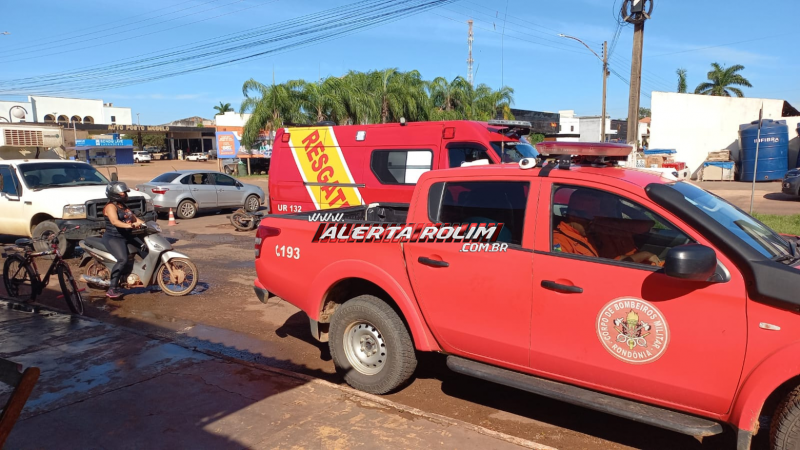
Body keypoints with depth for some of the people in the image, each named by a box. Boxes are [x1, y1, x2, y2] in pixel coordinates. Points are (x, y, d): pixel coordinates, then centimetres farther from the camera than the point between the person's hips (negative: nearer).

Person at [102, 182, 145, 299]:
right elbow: (115, 221, -29)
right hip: (113, 238, -10)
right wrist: (130, 225, -44)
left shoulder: (123, 206, 18)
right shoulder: (111, 207, -11)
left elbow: (134, 218, 19)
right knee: (123, 260, -29)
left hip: (126, 237, 10)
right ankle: (112, 289, -28)